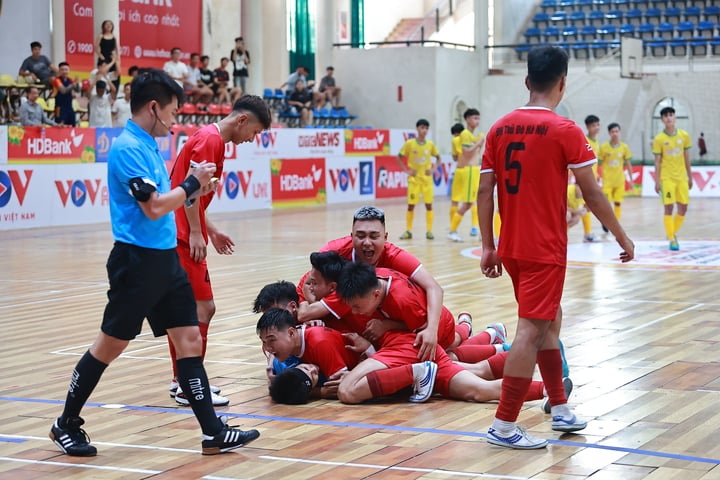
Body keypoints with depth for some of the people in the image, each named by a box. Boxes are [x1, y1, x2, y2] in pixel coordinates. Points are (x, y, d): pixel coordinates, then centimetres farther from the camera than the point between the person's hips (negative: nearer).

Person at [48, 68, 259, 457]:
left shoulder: (148, 145, 13)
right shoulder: (127, 148, -16)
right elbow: (154, 207, -21)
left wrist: (192, 189, 7)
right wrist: (191, 183, -8)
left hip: (165, 259, 9)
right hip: (137, 261, -9)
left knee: (190, 340, 4)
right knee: (110, 345, 3)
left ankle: (213, 433, 5)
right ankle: (66, 425, 19)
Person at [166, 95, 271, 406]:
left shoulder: (211, 139, 18)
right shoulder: (210, 139, -11)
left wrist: (210, 230, 22)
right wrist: (196, 233, -21)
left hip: (183, 237, 10)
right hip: (184, 239, -10)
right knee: (203, 308, -9)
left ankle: (182, 381, 20)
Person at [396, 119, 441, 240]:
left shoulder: (430, 144, 0)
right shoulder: (409, 143, -6)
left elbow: (438, 158, 13)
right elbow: (399, 157, 0)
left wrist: (433, 169, -2)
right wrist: (407, 170, -7)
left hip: (427, 179, 2)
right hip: (414, 179, -2)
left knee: (429, 204, -1)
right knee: (411, 205, -1)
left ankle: (429, 231, 5)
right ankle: (408, 231, 9)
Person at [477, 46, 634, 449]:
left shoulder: (499, 129, 5)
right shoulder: (564, 131, -10)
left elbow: (484, 193, 6)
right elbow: (592, 194, -8)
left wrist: (488, 246, 12)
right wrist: (622, 237, 3)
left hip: (510, 249, 7)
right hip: (545, 250, -6)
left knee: (550, 319, 20)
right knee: (531, 331, -4)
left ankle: (560, 409, 28)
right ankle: (504, 426, -5)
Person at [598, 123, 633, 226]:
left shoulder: (624, 147, 0)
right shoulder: (604, 147, -6)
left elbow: (628, 164, 6)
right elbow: (599, 164, -1)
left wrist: (631, 179, 5)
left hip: (620, 180, 2)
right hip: (607, 180, -2)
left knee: (618, 203, 4)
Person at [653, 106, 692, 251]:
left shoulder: (684, 135, 3)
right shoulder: (659, 139, -5)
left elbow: (687, 158, 10)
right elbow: (657, 161, -3)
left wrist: (690, 177, 11)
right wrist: (657, 181, -6)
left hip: (681, 177, 3)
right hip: (667, 178, -3)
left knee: (683, 208, 4)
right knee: (669, 208, -7)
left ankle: (673, 233, 23)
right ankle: (672, 239, -1)